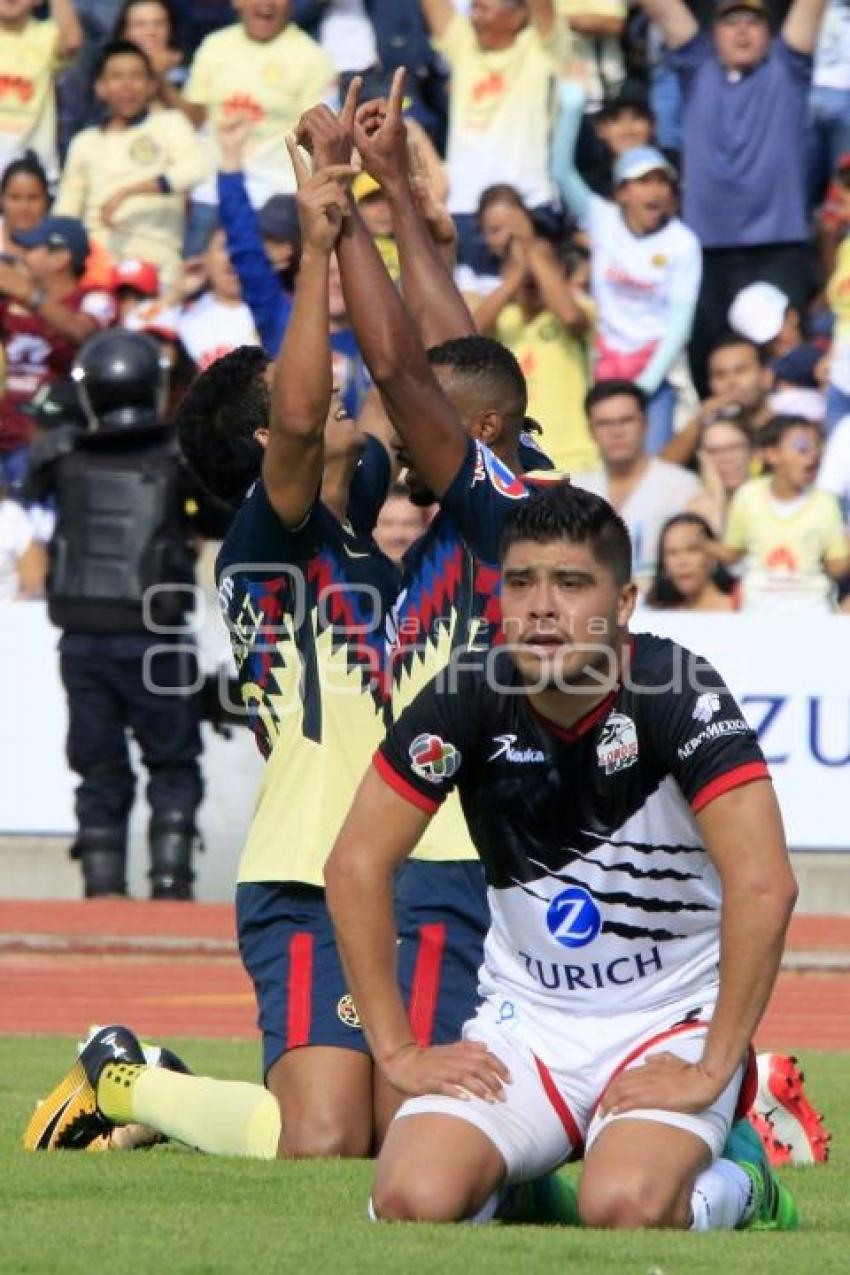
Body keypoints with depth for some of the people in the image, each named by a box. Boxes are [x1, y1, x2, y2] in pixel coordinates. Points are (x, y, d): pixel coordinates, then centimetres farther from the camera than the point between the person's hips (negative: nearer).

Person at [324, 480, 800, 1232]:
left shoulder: (676, 691, -18)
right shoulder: (470, 696, -9)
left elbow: (763, 885, -26)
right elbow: (357, 865, -4)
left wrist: (712, 1070, -26)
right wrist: (396, 1052, -7)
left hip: (671, 1022, -3)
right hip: (524, 1021, 3)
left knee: (622, 1209, -32)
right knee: (415, 1202, -23)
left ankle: (737, 1189, 3)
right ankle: (511, 1192, 13)